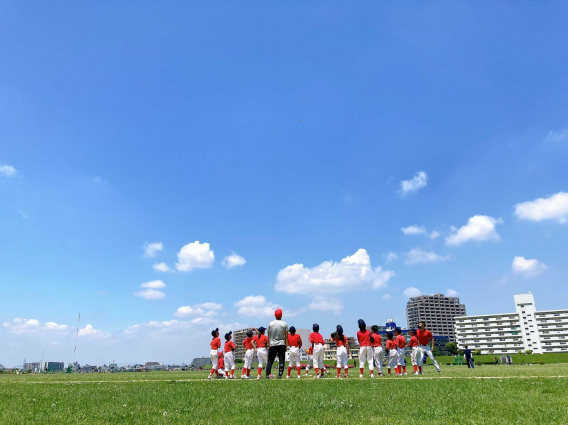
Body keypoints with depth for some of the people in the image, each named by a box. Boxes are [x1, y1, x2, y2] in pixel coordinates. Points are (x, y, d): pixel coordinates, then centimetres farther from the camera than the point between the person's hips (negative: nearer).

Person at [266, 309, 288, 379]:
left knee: (270, 360, 8)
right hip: (281, 344, -1)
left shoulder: (270, 324, 1)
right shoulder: (284, 324, -3)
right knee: (281, 360, 4)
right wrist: (286, 346, 2)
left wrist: (268, 345, 9)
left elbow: (268, 336, 3)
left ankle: (267, 375, 2)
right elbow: (286, 336, -3)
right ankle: (280, 375, -1)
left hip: (272, 345, 1)